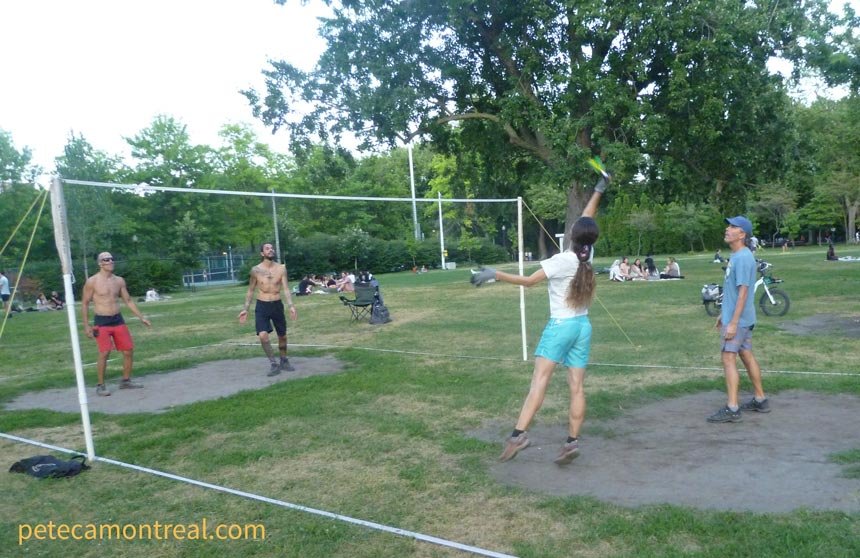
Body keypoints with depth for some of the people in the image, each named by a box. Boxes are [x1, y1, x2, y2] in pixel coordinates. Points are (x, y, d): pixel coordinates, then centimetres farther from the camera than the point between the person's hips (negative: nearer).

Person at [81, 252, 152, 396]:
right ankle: (100, 385, 2)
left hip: (118, 320, 5)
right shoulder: (92, 282, -6)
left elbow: (128, 301, 15)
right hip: (101, 322, -5)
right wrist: (86, 326, -6)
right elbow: (84, 304, -1)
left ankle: (126, 380, 20)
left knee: (128, 350, 4)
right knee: (104, 353, -12)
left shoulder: (119, 281, 8)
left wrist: (141, 317, 11)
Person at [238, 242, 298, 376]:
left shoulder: (281, 268, -2)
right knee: (263, 335, -18)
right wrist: (245, 309, 1)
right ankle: (274, 364, -5)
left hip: (277, 305, 2)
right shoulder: (256, 270, -4)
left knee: (282, 336, 12)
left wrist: (291, 306, -19)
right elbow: (250, 291, 6)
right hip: (262, 306, -1)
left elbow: (286, 289, -6)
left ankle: (284, 361, 33)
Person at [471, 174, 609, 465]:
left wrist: (495, 274, -17)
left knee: (539, 379, -13)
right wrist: (598, 191, 27)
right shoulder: (587, 256, 2)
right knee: (577, 387, 5)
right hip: (583, 326, 6)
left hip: (560, 325, -6)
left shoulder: (561, 260, -14)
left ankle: (518, 434, -21)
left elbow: (528, 281, -18)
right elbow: (587, 220, 16)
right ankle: (572, 442, 6)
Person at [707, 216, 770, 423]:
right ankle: (760, 400, 27)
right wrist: (724, 314, 21)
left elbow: (743, 292, -23)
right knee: (747, 356, 16)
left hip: (738, 320, -10)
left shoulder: (743, 258, -19)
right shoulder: (736, 256, 12)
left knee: (729, 359, -8)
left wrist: (733, 322, -24)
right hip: (733, 317, 10)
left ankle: (732, 409, -4)